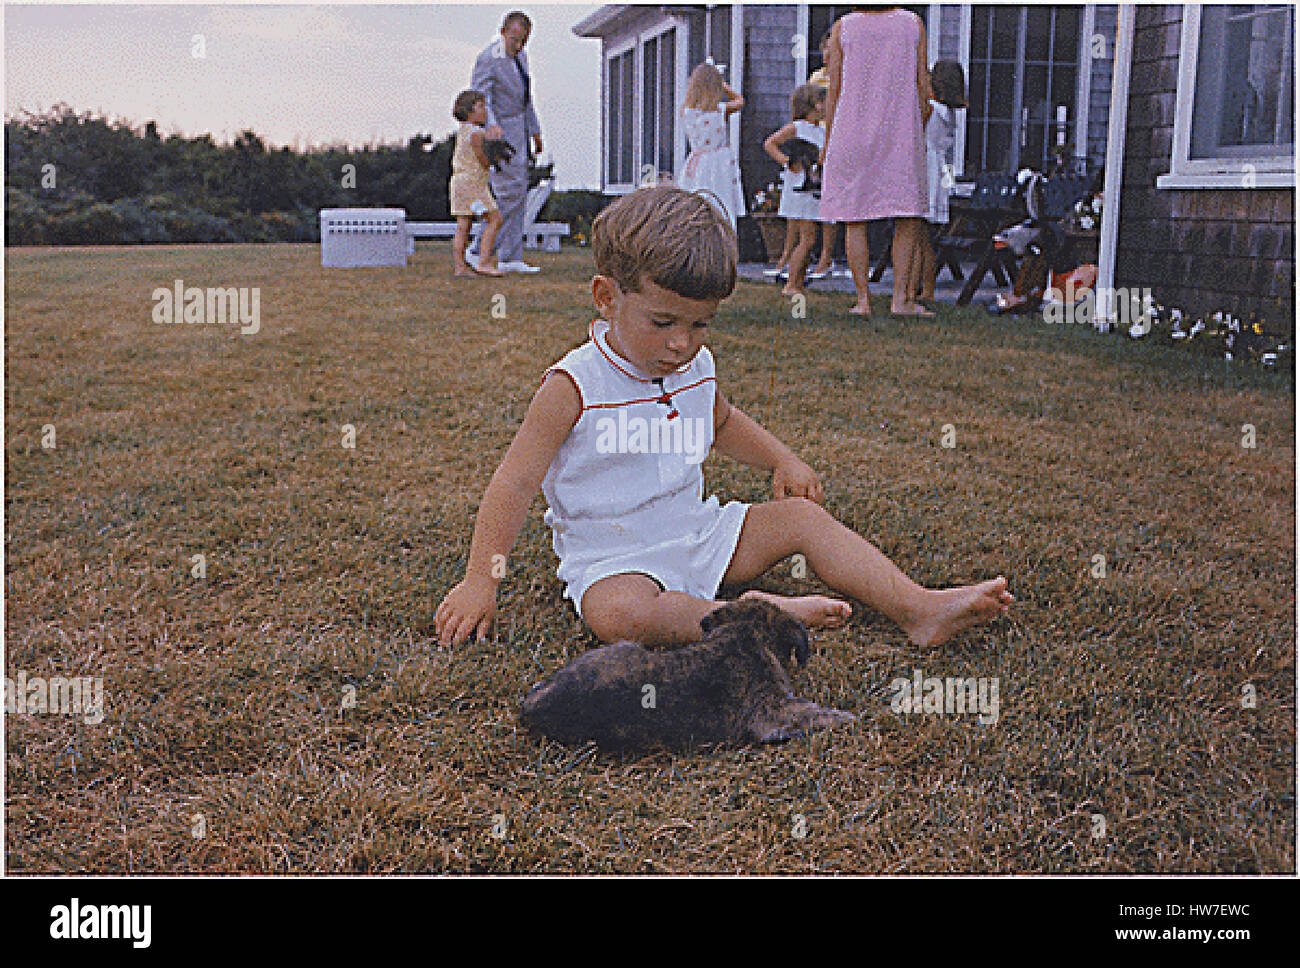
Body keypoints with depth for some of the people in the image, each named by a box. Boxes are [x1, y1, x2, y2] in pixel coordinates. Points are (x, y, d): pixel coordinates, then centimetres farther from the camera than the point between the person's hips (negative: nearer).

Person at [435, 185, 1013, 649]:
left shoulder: (698, 370, 3)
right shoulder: (574, 387, -17)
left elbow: (722, 423, 27)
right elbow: (515, 484, -15)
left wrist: (782, 462, 14)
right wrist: (479, 582, -17)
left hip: (699, 536, 6)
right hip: (613, 559, -6)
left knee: (802, 517, -5)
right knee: (618, 615, -39)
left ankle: (919, 609, -8)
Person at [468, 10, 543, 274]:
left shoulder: (520, 56, 10)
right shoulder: (488, 59, -18)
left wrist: (535, 131, 22)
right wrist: (491, 124, -48)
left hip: (517, 132, 9)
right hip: (497, 133, -9)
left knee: (517, 194, 8)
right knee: (510, 194, -12)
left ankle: (511, 259, 12)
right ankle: (479, 251, -4)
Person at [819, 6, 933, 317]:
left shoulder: (842, 28, 1)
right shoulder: (913, 24, 4)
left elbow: (833, 93, 1)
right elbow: (923, 89, 4)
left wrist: (828, 144, 9)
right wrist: (919, 135, 16)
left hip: (852, 137, 0)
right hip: (902, 139, 0)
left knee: (854, 220, 5)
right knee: (908, 219, 6)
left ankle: (863, 299, 4)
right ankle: (900, 297, 0)